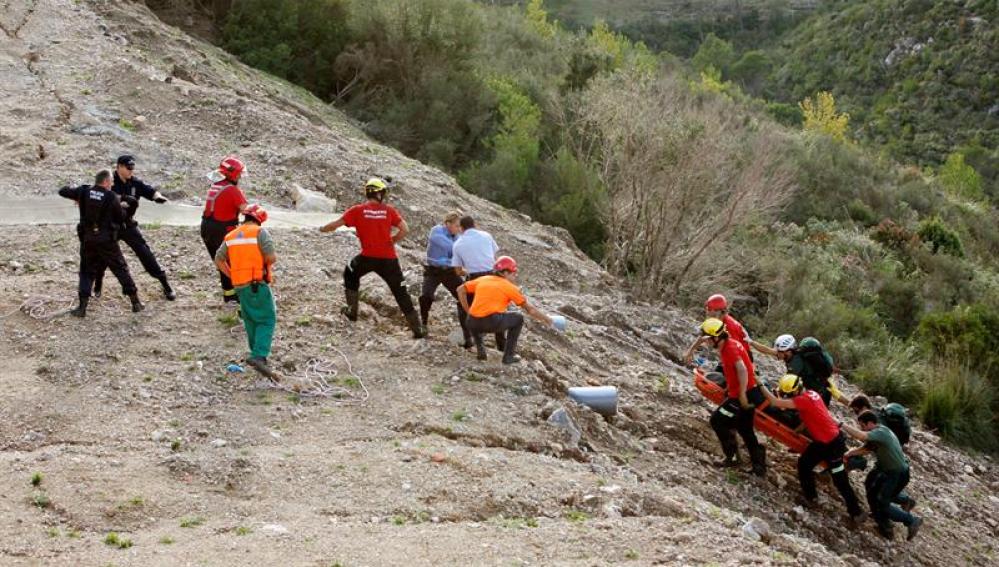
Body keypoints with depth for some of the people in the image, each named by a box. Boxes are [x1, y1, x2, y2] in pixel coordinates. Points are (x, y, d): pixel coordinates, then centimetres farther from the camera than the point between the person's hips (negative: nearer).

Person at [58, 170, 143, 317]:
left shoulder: (84, 191, -1)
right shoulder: (112, 197, -9)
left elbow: (62, 191, 9)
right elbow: (120, 219, 0)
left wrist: (77, 197, 24)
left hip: (87, 239, 2)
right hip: (107, 240, -2)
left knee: (87, 272, 13)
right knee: (121, 269, 9)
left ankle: (82, 307, 4)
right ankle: (135, 302, 12)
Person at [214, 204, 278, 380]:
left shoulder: (231, 236, 13)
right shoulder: (260, 232, -6)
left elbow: (219, 260, 14)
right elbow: (271, 257, -15)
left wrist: (232, 276, 18)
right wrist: (269, 262, 7)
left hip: (240, 286, 6)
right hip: (258, 284, -6)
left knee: (251, 321, 20)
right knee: (267, 321, -4)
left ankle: (257, 354, 28)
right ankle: (259, 356, -21)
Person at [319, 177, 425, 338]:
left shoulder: (358, 210, 0)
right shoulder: (389, 210, 2)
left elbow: (336, 224, 2)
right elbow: (405, 230, -6)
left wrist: (322, 228, 22)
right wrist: (390, 241, 10)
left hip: (368, 257, -1)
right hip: (389, 258, 1)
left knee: (351, 274, 31)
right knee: (401, 292, 9)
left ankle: (352, 310, 27)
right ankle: (418, 329, 7)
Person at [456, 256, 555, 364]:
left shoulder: (482, 280, 19)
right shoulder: (509, 287, 9)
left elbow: (460, 290, 16)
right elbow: (529, 309, 14)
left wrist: (467, 311, 20)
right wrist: (546, 319, 26)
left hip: (474, 324, 4)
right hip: (492, 323, -4)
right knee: (518, 318, 20)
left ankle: (480, 350, 25)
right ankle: (509, 355, 17)